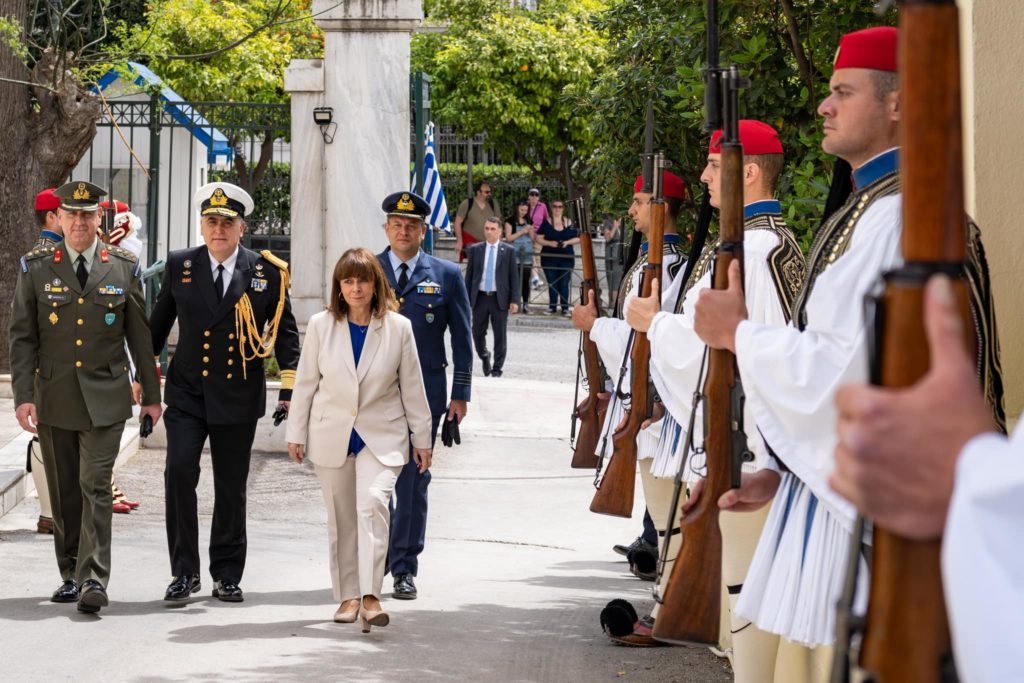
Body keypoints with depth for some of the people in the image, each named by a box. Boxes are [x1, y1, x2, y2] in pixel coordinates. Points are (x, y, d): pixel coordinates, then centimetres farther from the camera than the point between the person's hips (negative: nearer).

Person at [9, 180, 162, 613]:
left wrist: (151, 394, 9)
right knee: (63, 493, 9)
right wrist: (23, 395, -5)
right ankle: (70, 575, 20)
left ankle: (93, 578, -11)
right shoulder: (36, 268, 4)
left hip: (104, 398, -2)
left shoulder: (124, 268, 3)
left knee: (95, 487, -10)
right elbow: (22, 336, 3)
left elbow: (140, 336, 8)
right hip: (54, 398, 2)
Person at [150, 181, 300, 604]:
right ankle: (184, 572, -5)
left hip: (238, 395, 0)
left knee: (231, 487, 7)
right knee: (179, 471, -15)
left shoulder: (267, 272, -1)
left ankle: (227, 576, 21)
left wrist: (290, 385, -4)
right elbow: (159, 324, 13)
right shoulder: (180, 266, 3)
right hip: (187, 391, 0)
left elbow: (285, 330, 4)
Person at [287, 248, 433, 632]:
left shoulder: (398, 328, -2)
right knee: (341, 517, 7)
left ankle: (370, 595, -25)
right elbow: (305, 382, 6)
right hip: (332, 434, 2)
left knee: (373, 503, -21)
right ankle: (348, 595, 18)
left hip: (382, 436, -2)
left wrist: (422, 438, 8)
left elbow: (412, 386, 4)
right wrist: (296, 434, 7)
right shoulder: (321, 326, 0)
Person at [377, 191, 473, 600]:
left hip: (424, 392, 0)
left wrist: (460, 394, 2)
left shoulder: (447, 276, 6)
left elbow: (462, 339, 7)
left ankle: (405, 568, 9)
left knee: (413, 482, 2)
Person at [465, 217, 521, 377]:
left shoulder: (508, 251, 1)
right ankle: (485, 358, 34)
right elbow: (469, 275, 7)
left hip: (500, 299, -2)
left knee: (500, 336, 2)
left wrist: (514, 301, -6)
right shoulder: (475, 249, 5)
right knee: (478, 333, 7)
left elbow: (513, 278, 1)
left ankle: (497, 370, 11)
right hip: (480, 297, 2)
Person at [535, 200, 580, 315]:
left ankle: (565, 307, 4)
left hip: (566, 257, 0)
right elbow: (539, 239, 1)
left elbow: (578, 238, 8)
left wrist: (567, 242, -9)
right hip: (549, 257, 0)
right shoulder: (546, 223, 3)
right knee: (552, 284, 1)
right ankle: (552, 307, 8)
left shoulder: (569, 223, 7)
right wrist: (550, 243, -14)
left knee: (564, 283, 0)